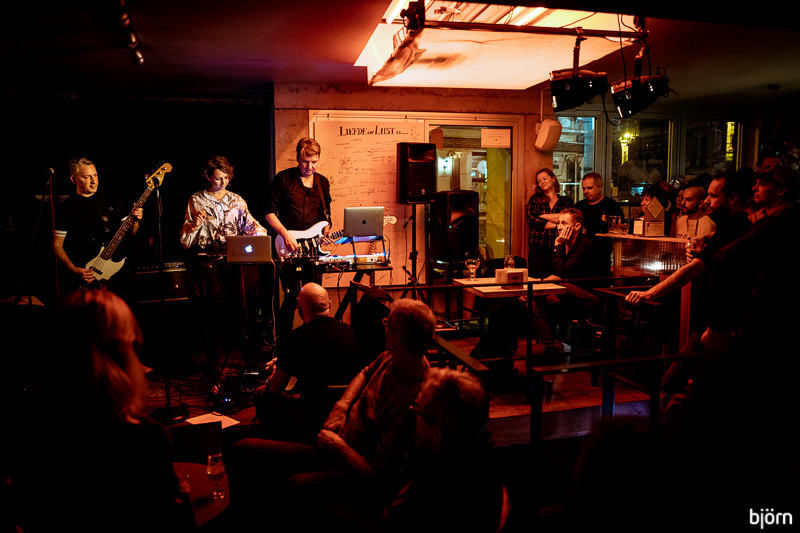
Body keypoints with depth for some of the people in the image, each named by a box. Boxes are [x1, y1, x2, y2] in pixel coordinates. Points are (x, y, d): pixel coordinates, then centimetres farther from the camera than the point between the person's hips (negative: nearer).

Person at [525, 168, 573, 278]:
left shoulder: (566, 201, 12)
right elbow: (530, 218, -5)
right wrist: (556, 224, -7)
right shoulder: (534, 199, 11)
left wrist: (543, 216, -4)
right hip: (537, 247, 0)